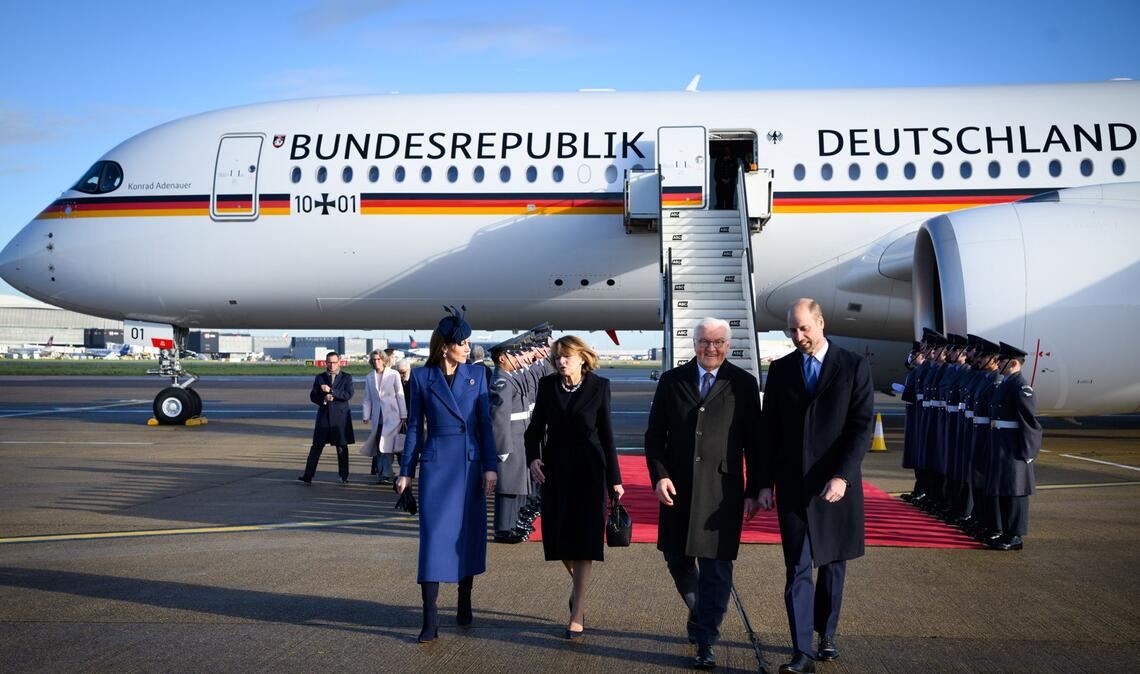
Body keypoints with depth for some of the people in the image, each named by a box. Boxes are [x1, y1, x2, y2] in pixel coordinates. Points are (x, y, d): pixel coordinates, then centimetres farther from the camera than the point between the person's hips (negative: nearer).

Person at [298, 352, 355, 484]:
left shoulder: (346, 377, 3)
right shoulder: (319, 378, 10)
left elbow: (348, 395, -10)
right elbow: (313, 396, 7)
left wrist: (331, 391, -18)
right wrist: (324, 399, -13)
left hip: (341, 417, -1)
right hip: (324, 416, 1)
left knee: (342, 448, 5)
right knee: (316, 447, -3)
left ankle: (344, 476, 16)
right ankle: (308, 476, -5)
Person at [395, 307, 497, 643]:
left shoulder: (477, 374, 3)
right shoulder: (421, 377, 0)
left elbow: (485, 423, 3)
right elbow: (415, 427, 4)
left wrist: (490, 466, -3)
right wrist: (406, 471, 4)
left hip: (471, 464, 2)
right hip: (436, 465, -2)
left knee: (469, 534, 9)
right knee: (434, 536, -5)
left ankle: (464, 603, 26)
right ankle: (430, 618, -1)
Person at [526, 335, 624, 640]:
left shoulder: (599, 386, -3)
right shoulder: (548, 385, 2)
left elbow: (606, 432, 0)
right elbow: (535, 426, 7)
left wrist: (614, 478, 0)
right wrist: (533, 457, -11)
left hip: (588, 469, -3)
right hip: (555, 468, 3)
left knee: (584, 539, -3)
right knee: (559, 538, 7)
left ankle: (576, 616, 3)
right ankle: (578, 585, 38)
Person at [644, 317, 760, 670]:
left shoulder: (743, 384, 1)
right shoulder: (671, 381, 5)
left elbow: (753, 439, 3)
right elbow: (654, 434, 5)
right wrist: (659, 476, -6)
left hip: (722, 489, -2)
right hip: (677, 486, 2)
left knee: (716, 565, -1)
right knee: (677, 557, 14)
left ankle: (706, 642, 11)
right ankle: (699, 612, 41)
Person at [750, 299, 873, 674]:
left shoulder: (854, 367, -3)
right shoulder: (780, 370, 4)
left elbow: (861, 427, -8)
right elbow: (769, 431, 6)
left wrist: (842, 476, -19)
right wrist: (763, 484, 1)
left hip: (836, 484, -1)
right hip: (792, 485, 1)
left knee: (833, 564, 13)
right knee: (798, 569, -3)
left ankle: (827, 636, 30)